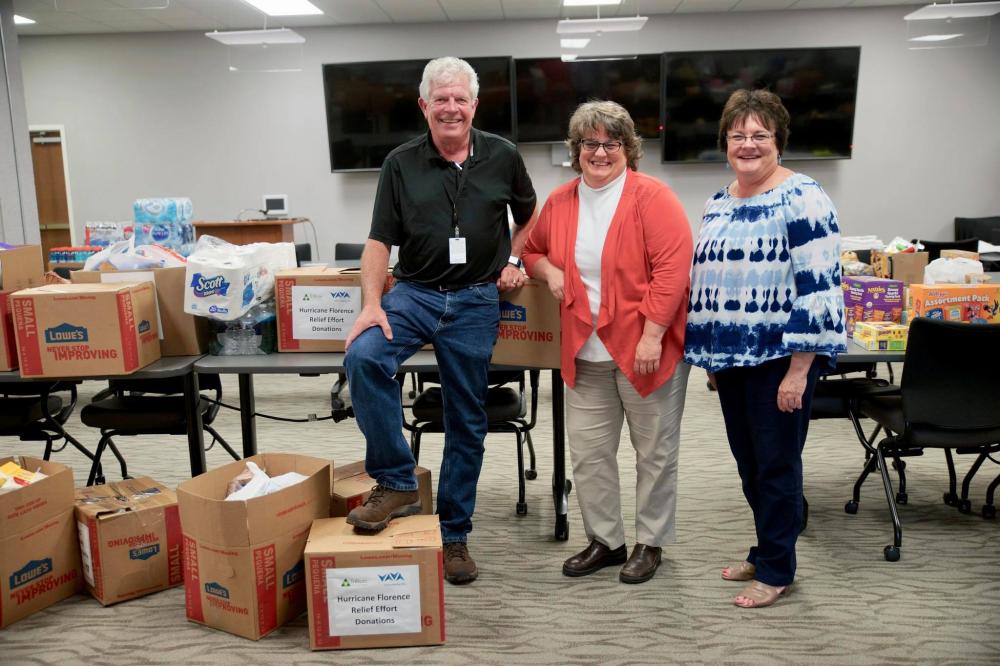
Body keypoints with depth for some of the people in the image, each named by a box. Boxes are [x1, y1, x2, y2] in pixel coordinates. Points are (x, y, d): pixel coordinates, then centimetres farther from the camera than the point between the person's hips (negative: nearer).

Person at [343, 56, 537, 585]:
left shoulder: (502, 157, 4)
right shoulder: (401, 164, 1)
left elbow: (529, 214, 20)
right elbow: (379, 240, -2)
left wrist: (514, 259, 6)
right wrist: (372, 303, -15)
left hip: (476, 301, 1)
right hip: (414, 292, 0)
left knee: (466, 421, 5)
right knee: (363, 356, -29)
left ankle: (453, 534, 21)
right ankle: (396, 483, -13)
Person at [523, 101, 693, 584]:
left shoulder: (651, 197, -10)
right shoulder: (560, 202, 6)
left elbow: (672, 268, -16)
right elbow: (533, 248, 23)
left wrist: (652, 335, -20)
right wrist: (548, 270, 0)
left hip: (646, 350, -5)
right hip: (586, 353, 5)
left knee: (654, 451, 9)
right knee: (586, 452, 9)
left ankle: (650, 543, 27)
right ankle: (605, 540, 27)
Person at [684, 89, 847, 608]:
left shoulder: (801, 200, -12)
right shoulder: (718, 203, 11)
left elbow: (818, 289, -17)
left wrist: (798, 371, -20)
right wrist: (711, 359, 17)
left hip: (779, 358, -7)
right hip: (729, 357, 7)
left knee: (776, 464, 4)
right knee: (748, 462, 16)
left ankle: (776, 569, 21)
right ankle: (764, 551, 34)